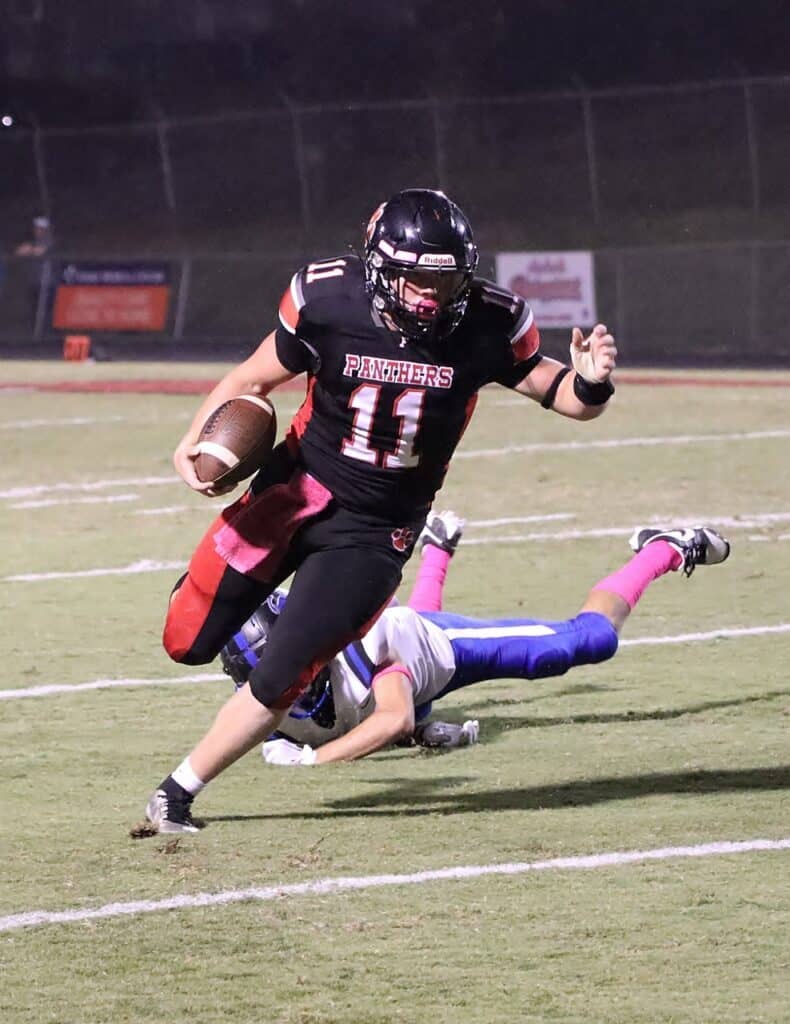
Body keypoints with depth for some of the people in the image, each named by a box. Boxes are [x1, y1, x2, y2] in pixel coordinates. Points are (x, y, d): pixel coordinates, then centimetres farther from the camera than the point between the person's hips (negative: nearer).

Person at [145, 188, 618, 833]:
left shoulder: (488, 325, -16)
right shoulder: (326, 299, -17)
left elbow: (563, 397, -5)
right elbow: (255, 379, -1)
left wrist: (590, 381, -28)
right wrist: (196, 440, -15)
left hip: (375, 531, -1)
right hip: (296, 490, 1)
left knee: (281, 680, -7)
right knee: (188, 643, 6)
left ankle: (179, 792, 13)